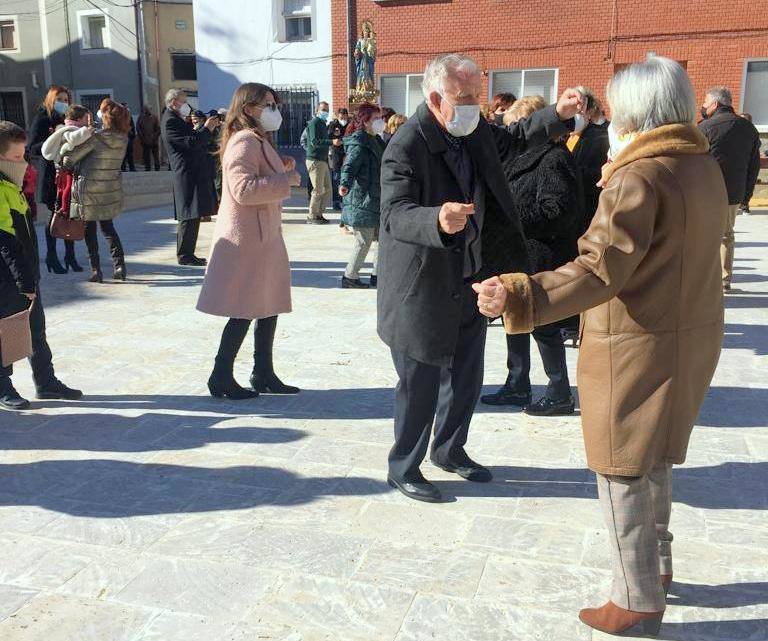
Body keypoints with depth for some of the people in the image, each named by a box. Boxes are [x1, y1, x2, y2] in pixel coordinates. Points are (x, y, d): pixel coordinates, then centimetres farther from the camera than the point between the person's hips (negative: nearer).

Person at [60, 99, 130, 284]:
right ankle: (119, 264, 9)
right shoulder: (123, 139, -3)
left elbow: (69, 159, -12)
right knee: (108, 227, 19)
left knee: (90, 230, 9)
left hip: (90, 191, -5)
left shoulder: (96, 137, -18)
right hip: (112, 191, 5)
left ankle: (96, 270, 9)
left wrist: (64, 163, 10)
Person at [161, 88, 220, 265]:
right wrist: (207, 128, -10)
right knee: (189, 217, -8)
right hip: (186, 175, -11)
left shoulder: (176, 120, 20)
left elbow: (194, 139, 22)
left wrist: (208, 127, 11)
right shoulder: (170, 121, -12)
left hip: (192, 173, 11)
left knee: (191, 217, 12)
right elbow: (191, 142, -22)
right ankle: (184, 255, -2)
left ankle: (187, 253, 18)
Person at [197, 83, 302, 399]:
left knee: (268, 305, 12)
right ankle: (222, 376, 8)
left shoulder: (258, 141, 18)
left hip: (262, 235, 10)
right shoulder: (244, 141, -15)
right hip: (247, 237, -10)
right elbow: (244, 189, -26)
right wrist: (286, 180, -20)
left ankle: (263, 374, 21)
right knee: (245, 310, -4)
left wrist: (283, 169, 12)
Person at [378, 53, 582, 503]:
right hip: (424, 289, -8)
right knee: (420, 386, 5)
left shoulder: (475, 130, 1)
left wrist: (558, 115, 4)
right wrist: (438, 220, -53)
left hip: (470, 280, 8)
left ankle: (450, 450, 42)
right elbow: (395, 216, -32)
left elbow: (513, 140, 20)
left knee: (466, 380, 20)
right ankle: (403, 469, 26)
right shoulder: (405, 148, -23)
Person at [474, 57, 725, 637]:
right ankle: (656, 566, 41)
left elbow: (601, 270, -29)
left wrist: (518, 297, -38)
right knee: (656, 458, 24)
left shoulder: (640, 176, -20)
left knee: (623, 471, 4)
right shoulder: (705, 165, 6)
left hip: (637, 346, -9)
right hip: (692, 334, 9)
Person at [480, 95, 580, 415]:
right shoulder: (523, 157, 13)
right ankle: (517, 386, 28)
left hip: (541, 259, -10)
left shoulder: (555, 159, -16)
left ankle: (560, 394, 14)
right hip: (518, 255, 10)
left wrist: (515, 219, -21)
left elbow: (559, 211, -23)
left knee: (543, 326, 0)